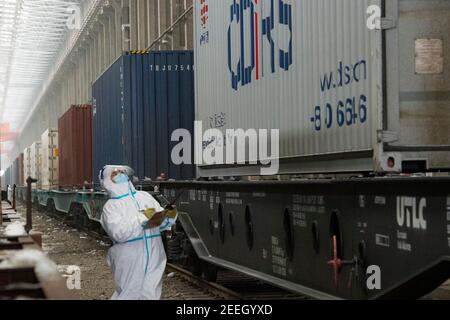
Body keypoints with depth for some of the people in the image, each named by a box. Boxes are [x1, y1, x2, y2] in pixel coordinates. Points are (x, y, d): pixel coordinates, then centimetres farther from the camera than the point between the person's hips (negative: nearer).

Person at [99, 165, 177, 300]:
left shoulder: (145, 196, 14)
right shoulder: (110, 206, 1)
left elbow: (161, 220, 10)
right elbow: (118, 232, -15)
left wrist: (169, 216, -13)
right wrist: (142, 219, -20)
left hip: (153, 258, 4)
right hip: (129, 262, -3)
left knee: (151, 294, 3)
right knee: (129, 294, 0)